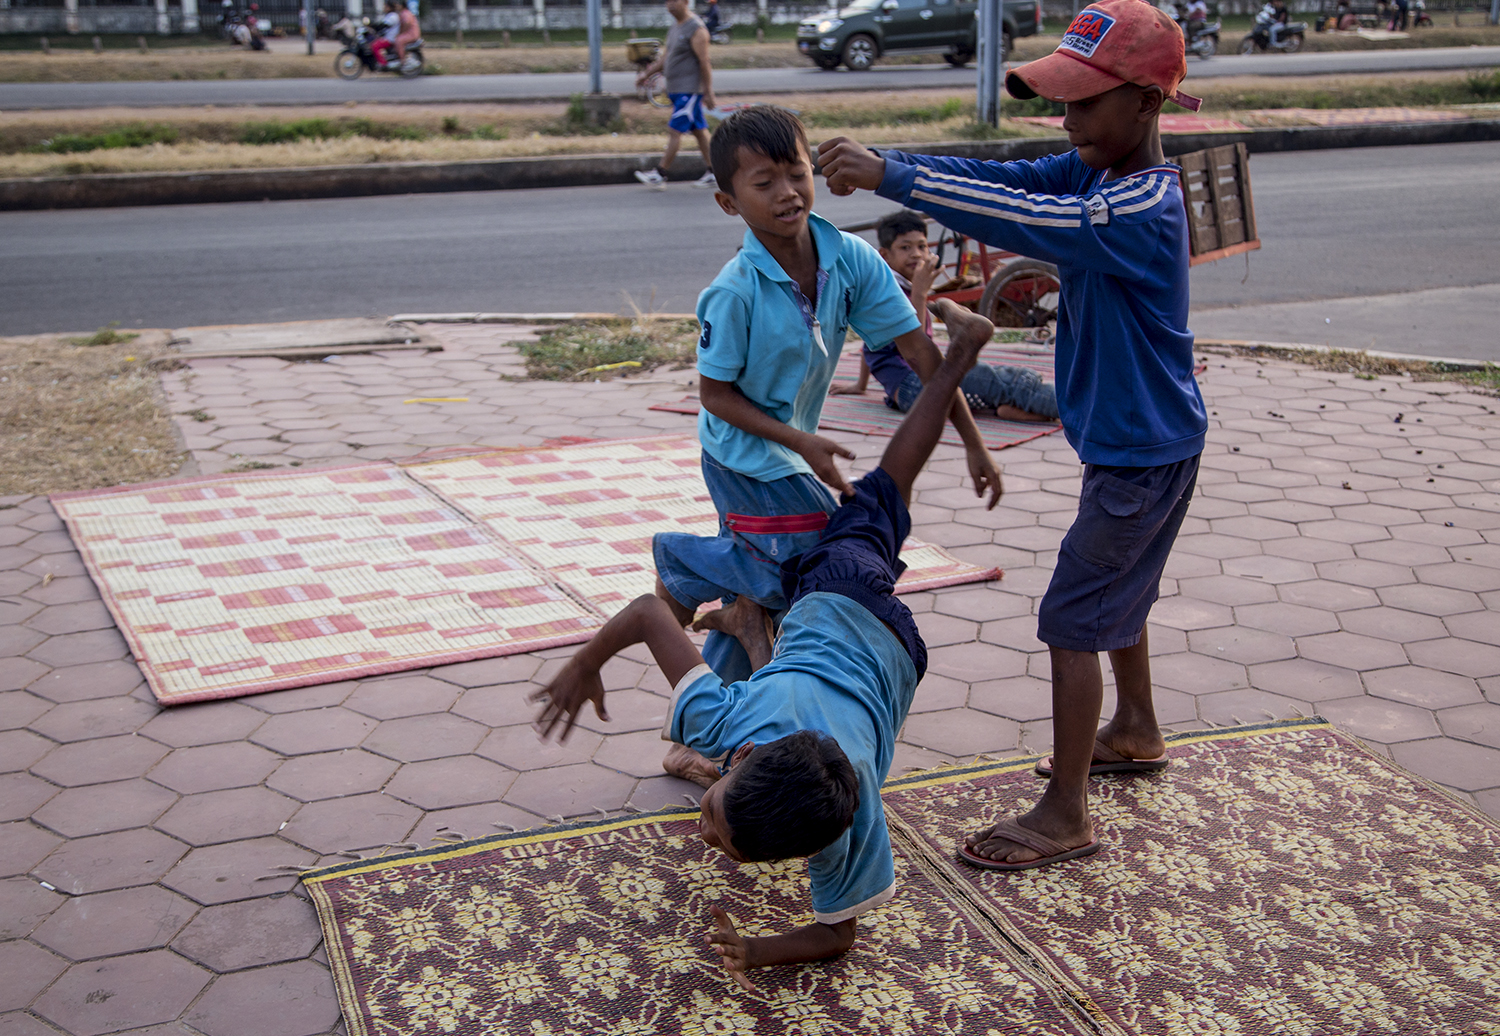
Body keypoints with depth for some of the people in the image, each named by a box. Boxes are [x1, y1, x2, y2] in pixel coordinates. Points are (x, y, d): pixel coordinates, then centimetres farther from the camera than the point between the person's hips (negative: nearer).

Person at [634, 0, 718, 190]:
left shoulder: (696, 29, -13)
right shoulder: (674, 29, 16)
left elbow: (704, 63, -16)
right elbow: (665, 57, 22)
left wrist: (708, 92, -17)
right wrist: (646, 73, 11)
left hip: (690, 91, -9)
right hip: (677, 89, 9)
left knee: (674, 130, -9)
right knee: (698, 130, 11)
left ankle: (659, 176, -7)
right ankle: (713, 173, 15)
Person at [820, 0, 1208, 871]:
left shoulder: (1143, 209, -27)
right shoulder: (1096, 174, 1)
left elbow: (1019, 219, -37)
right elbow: (1009, 179, -7)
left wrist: (891, 177, -38)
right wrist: (882, 162, -21)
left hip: (1143, 451, -10)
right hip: (1126, 436, 10)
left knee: (1073, 619, -5)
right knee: (1116, 593, 26)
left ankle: (1066, 817, 4)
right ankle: (1137, 732, 48)